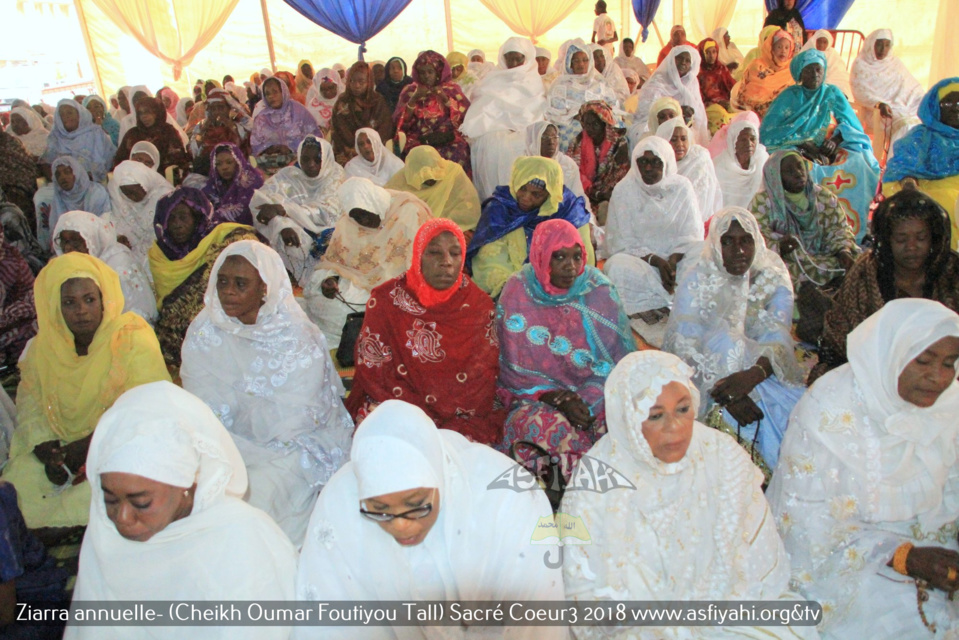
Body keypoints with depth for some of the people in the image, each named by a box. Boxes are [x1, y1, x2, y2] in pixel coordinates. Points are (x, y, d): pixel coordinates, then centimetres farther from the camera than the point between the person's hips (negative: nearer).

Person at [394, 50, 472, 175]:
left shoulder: (451, 88, 15)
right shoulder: (410, 90, 15)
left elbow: (466, 114, 4)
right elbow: (400, 121, 4)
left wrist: (445, 99, -7)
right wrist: (414, 99, -7)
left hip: (448, 137, 0)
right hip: (419, 139, 0)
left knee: (457, 152, -32)